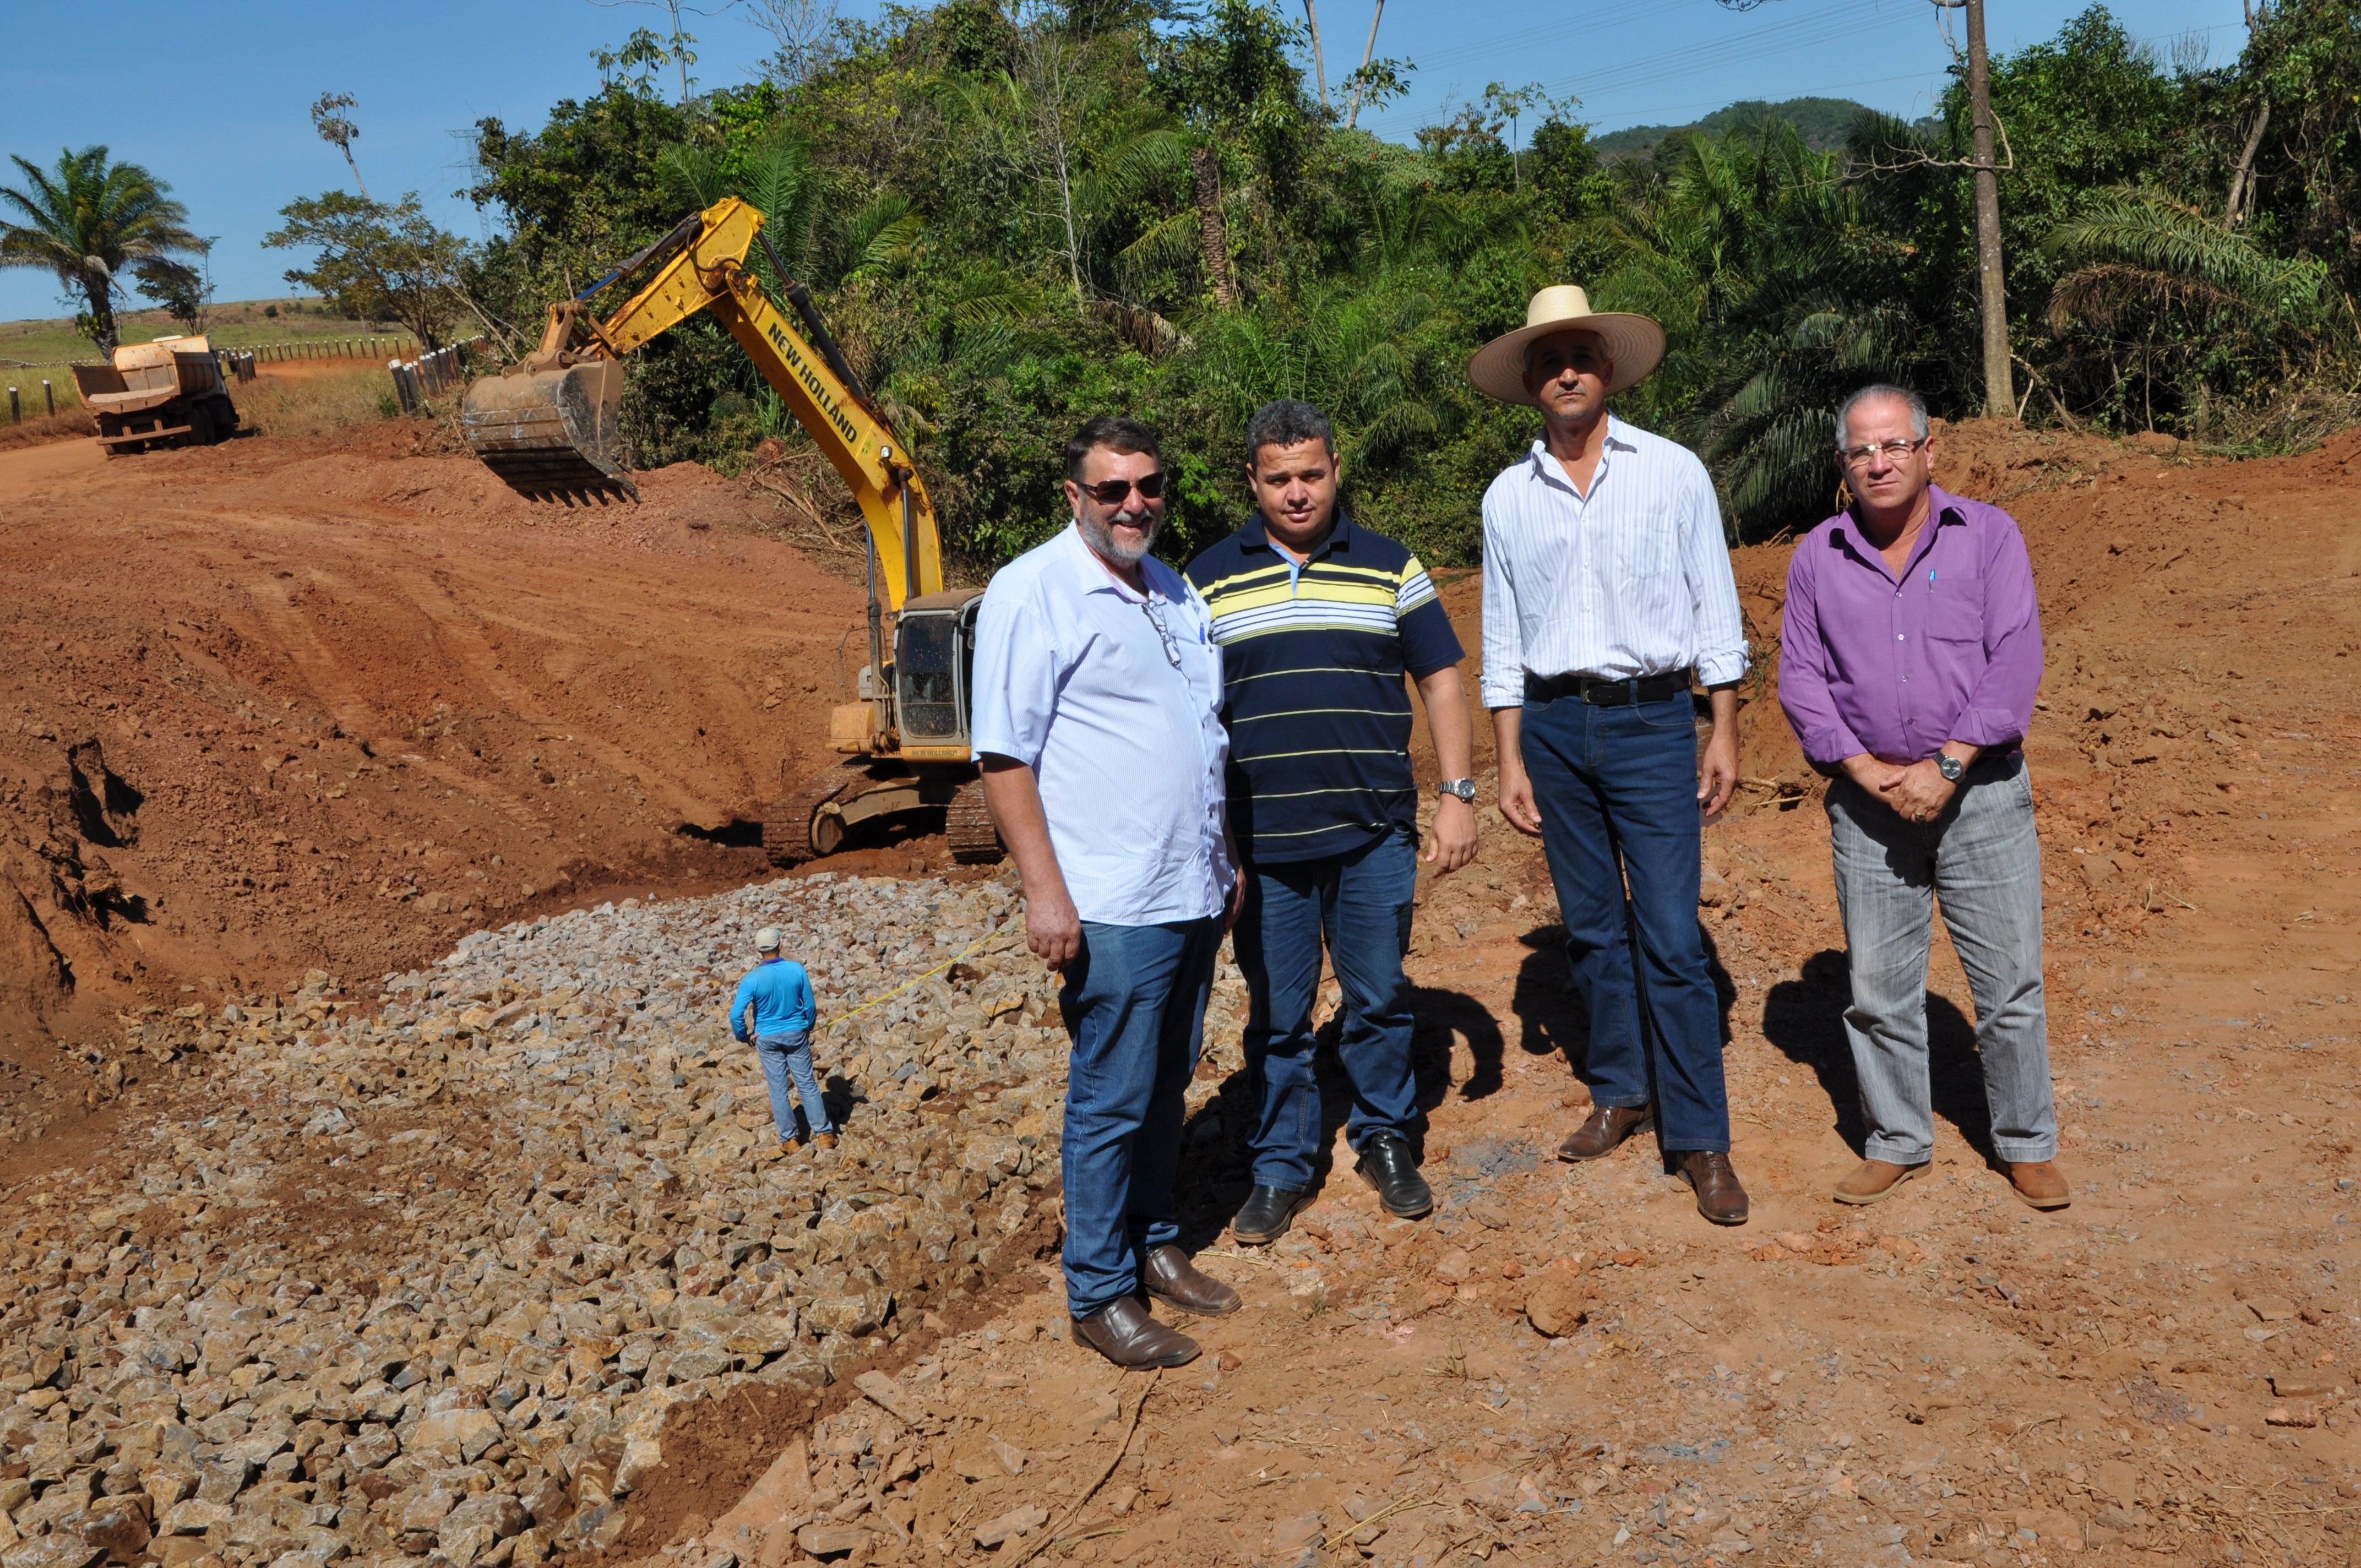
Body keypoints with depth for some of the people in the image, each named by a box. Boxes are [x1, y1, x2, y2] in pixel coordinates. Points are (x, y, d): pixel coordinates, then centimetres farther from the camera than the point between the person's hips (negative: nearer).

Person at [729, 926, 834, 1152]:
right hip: (796, 1034, 1)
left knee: (778, 1088, 10)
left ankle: (788, 1138, 17)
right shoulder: (797, 969, -11)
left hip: (767, 1038, -1)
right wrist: (808, 1027, 15)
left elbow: (736, 1015, -20)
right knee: (807, 1084, 9)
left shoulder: (753, 979, -17)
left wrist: (743, 1036, -2)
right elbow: (810, 1005, -3)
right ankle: (824, 1133, 11)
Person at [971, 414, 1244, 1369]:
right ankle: (1099, 1294, 14)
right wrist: (1045, 891, -18)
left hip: (1195, 895, 7)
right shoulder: (1033, 591, -9)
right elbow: (1004, 755, -14)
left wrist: (1223, 857, 21)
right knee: (1111, 1099, 1)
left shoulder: (1175, 593, 15)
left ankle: (1153, 1242, 33)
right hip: (1112, 906, -7)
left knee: (1167, 1084, 17)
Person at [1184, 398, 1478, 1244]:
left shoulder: (1390, 568, 5)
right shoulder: (1209, 580, 5)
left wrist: (1458, 795, 0)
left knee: (1380, 1000, 10)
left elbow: (1441, 680, 8)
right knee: (1276, 1015, 8)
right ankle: (1281, 1167, 23)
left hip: (1375, 834, 0)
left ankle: (1384, 1140, 31)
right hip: (1261, 842, 0)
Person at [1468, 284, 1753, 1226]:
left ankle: (1699, 1139, 3)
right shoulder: (1508, 497, 7)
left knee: (1672, 938, -6)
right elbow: (1502, 642, 10)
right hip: (1554, 725, 3)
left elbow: (1714, 610, 3)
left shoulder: (1673, 474, 1)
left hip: (1651, 722, -3)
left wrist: (1723, 734, -2)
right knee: (1591, 927, 11)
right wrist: (1510, 762, 5)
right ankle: (1620, 1092, 27)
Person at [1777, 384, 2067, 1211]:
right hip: (1868, 801, 2)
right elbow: (1800, 678, 2)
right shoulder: (1818, 556, 6)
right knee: (1878, 986, 8)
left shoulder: (1989, 536, 0)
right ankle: (1896, 1141, 24)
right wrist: (1866, 770, -10)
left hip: (1981, 793, -2)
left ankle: (2027, 1144, 22)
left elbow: (2015, 662, -8)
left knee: (2010, 980, 5)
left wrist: (1946, 766, -16)